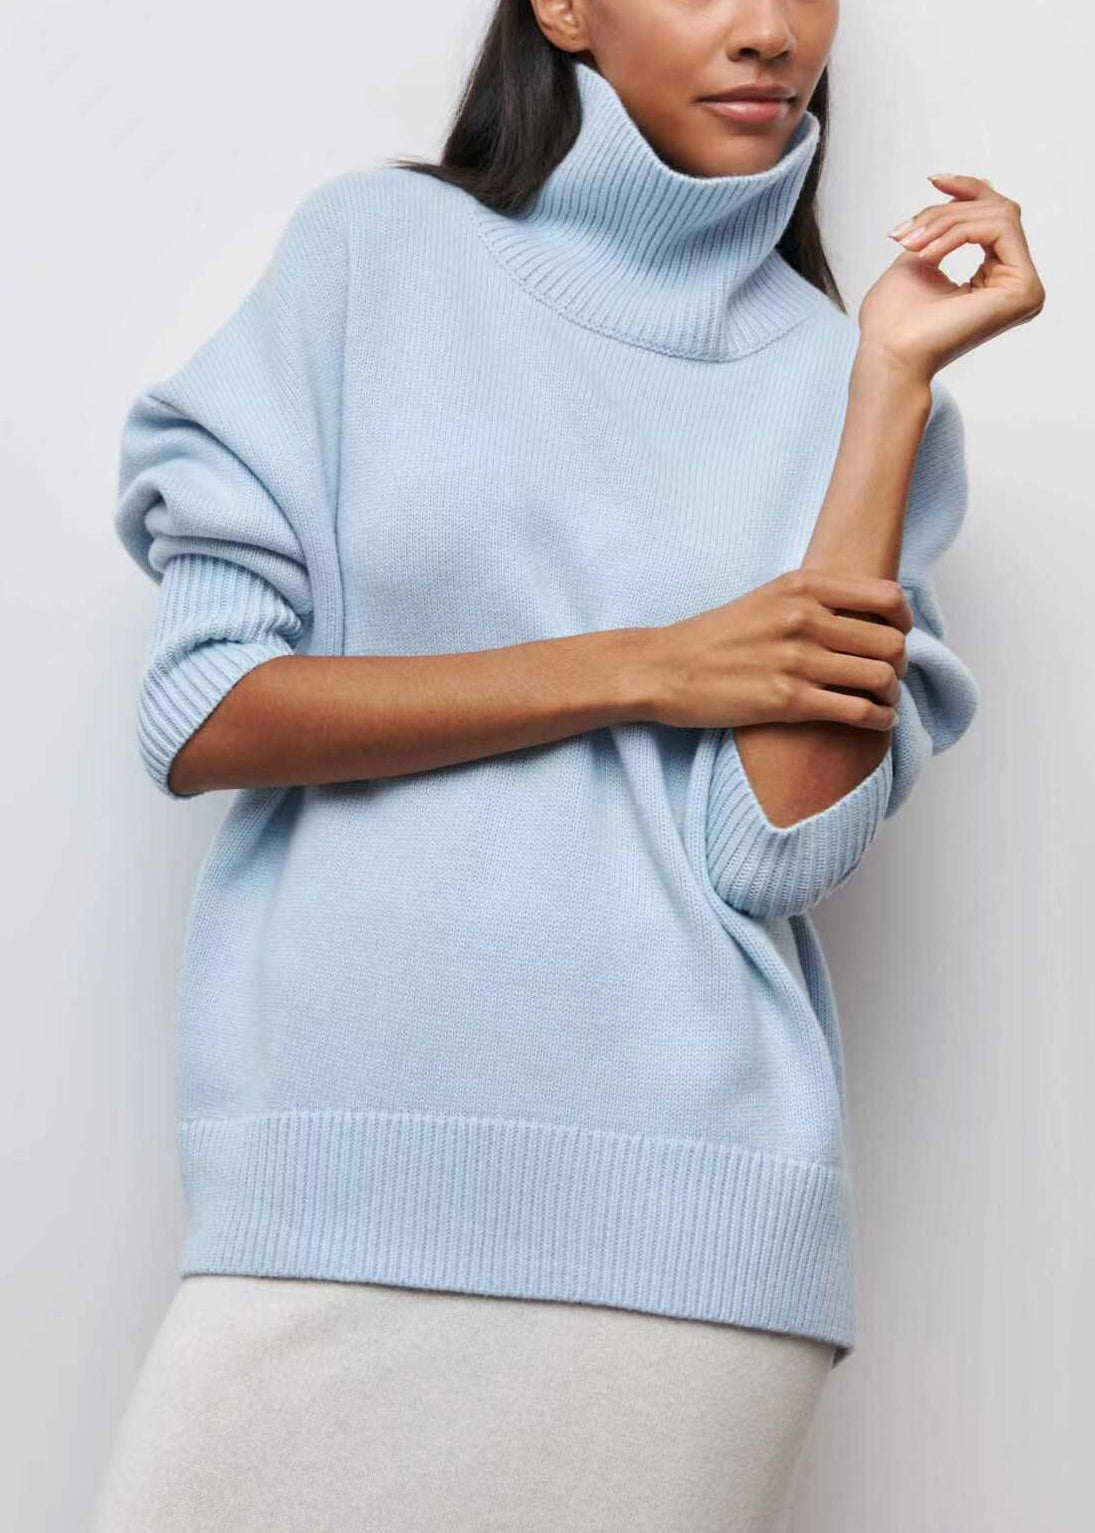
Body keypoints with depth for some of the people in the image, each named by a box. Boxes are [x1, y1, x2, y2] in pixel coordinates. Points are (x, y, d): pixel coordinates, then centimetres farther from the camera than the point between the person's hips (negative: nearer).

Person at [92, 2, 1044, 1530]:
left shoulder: (844, 380, 8)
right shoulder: (378, 248, 6)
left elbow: (778, 850, -7)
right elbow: (201, 715, -2)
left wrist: (899, 372, -6)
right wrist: (648, 670, -6)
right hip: (334, 1171, 0)